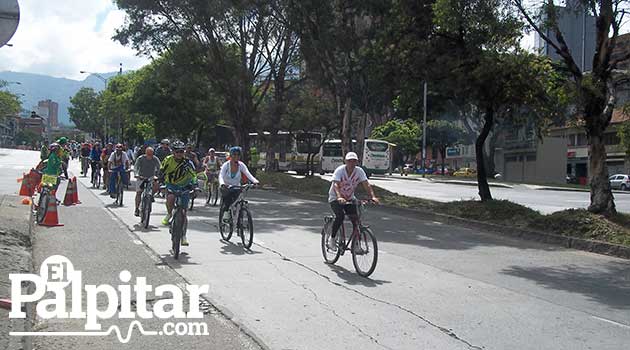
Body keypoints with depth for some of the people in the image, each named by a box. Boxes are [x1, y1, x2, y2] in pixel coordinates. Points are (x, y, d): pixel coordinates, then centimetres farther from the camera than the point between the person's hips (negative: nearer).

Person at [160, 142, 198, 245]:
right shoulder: (168, 160, -11)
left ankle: (183, 236, 11)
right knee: (170, 198, -36)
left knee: (183, 212, -2)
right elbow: (161, 172, -9)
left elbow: (193, 175, -15)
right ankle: (169, 214, -3)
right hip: (171, 184, 0)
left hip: (183, 187, 0)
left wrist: (195, 186, -30)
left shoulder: (187, 163, -14)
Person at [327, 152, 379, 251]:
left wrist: (373, 196, -37)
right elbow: (336, 185, -34)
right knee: (340, 216, -27)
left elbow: (366, 185, -20)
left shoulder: (359, 171, -11)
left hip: (350, 199, 4)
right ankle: (332, 240, -12)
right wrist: (339, 197, -52)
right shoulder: (339, 170, -21)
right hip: (335, 198, -4)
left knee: (356, 219, -10)